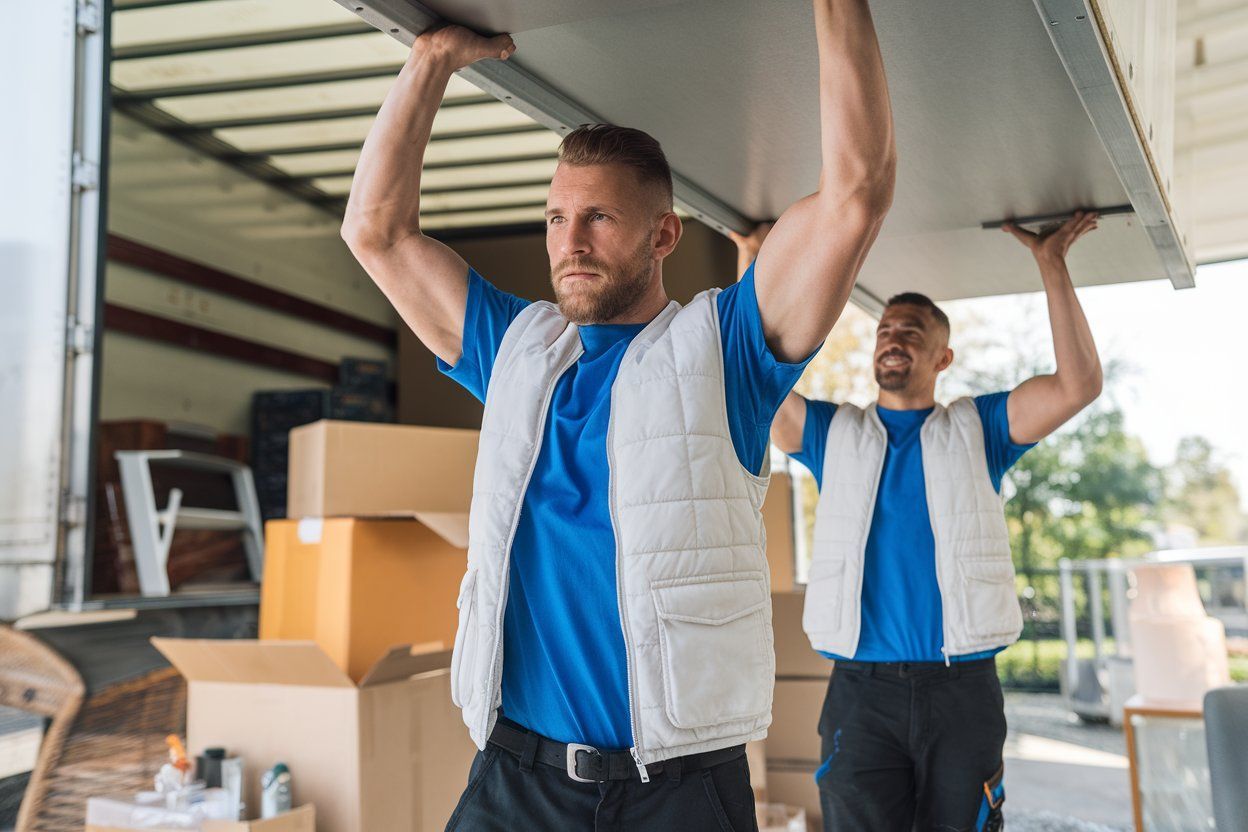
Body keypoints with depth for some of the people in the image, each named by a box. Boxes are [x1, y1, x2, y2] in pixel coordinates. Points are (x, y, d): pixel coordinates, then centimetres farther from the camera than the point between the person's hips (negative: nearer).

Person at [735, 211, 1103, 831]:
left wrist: (1051, 265, -1)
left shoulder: (976, 428, 10)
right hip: (859, 689, 0)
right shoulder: (832, 432, 12)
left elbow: (1079, 384, -2)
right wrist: (752, 261, 6)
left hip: (963, 689, 0)